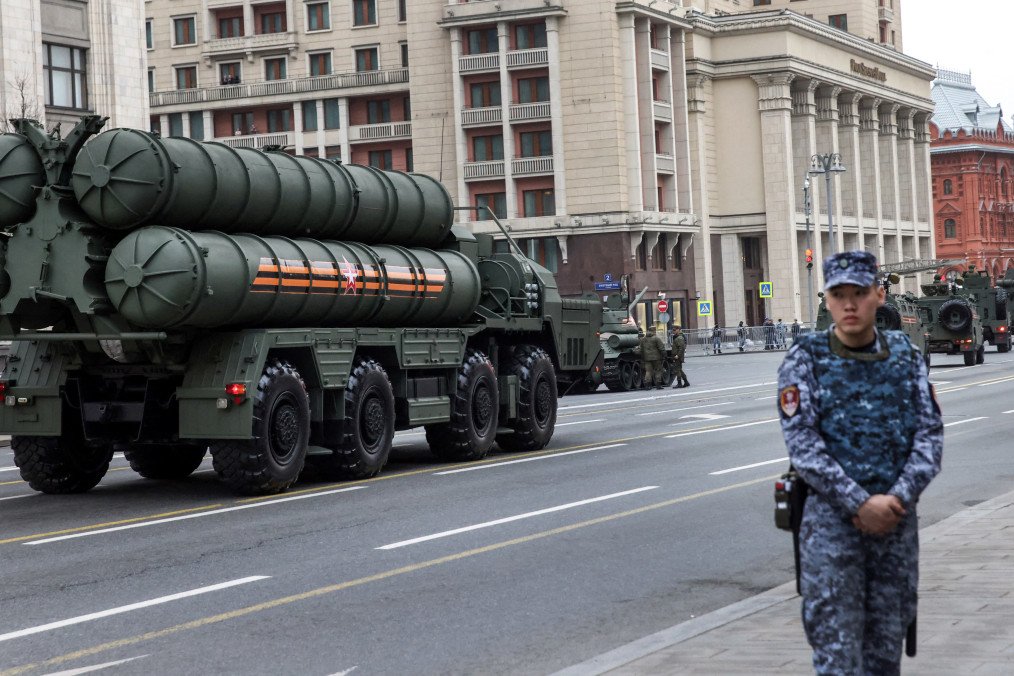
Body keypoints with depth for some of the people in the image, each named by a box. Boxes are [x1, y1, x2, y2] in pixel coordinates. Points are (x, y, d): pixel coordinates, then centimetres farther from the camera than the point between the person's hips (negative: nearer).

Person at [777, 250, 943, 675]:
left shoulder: (906, 357, 7)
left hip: (897, 519, 3)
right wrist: (860, 504, -17)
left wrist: (898, 499, -13)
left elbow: (930, 433, 2)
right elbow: (802, 444, -10)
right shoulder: (805, 360, -3)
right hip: (831, 520, -3)